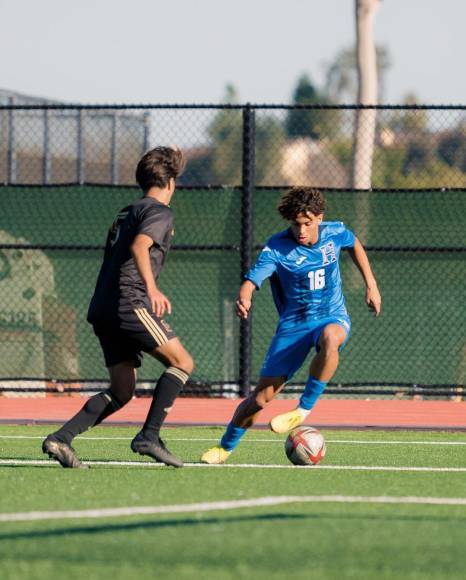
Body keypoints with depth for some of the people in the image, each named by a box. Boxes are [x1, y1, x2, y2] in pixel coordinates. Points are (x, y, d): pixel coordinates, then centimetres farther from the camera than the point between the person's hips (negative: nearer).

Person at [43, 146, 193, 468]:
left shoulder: (126, 214, 27)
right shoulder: (159, 212, -1)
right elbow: (139, 246, -20)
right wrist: (152, 287, -33)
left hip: (103, 309, 9)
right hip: (130, 303, -9)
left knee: (122, 392, 8)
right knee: (182, 362, -4)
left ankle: (61, 439, -5)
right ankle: (149, 437, -14)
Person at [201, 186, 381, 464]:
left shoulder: (335, 233, -6)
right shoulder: (277, 248, -16)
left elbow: (355, 243, 19)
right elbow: (252, 279, -31)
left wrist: (371, 284, 17)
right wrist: (244, 298, -54)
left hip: (332, 318, 1)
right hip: (293, 324, 0)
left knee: (331, 338, -40)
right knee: (263, 395, -4)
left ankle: (305, 409, -26)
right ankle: (225, 447, 20)